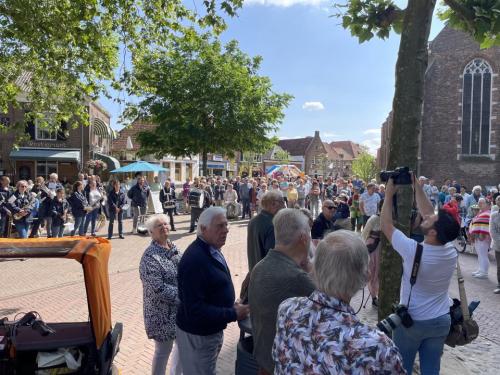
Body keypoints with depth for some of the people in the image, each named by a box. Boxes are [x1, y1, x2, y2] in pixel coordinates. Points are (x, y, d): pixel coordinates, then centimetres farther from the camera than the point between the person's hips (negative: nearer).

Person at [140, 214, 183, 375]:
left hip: (181, 309, 8)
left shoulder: (173, 247, 3)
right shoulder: (150, 256, -21)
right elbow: (158, 289, -26)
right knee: (163, 351, 10)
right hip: (163, 314, -8)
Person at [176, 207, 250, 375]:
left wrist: (231, 304, 2)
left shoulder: (212, 249, 2)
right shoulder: (194, 259, -30)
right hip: (198, 335, -9)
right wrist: (233, 314, -26)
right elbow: (194, 309, -31)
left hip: (213, 328, 9)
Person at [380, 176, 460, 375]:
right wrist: (417, 187, 2)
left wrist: (389, 194, -7)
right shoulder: (451, 250, -12)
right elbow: (428, 212, -1)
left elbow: (386, 225, -15)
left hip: (412, 321, -4)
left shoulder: (413, 251, -28)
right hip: (441, 321, 5)